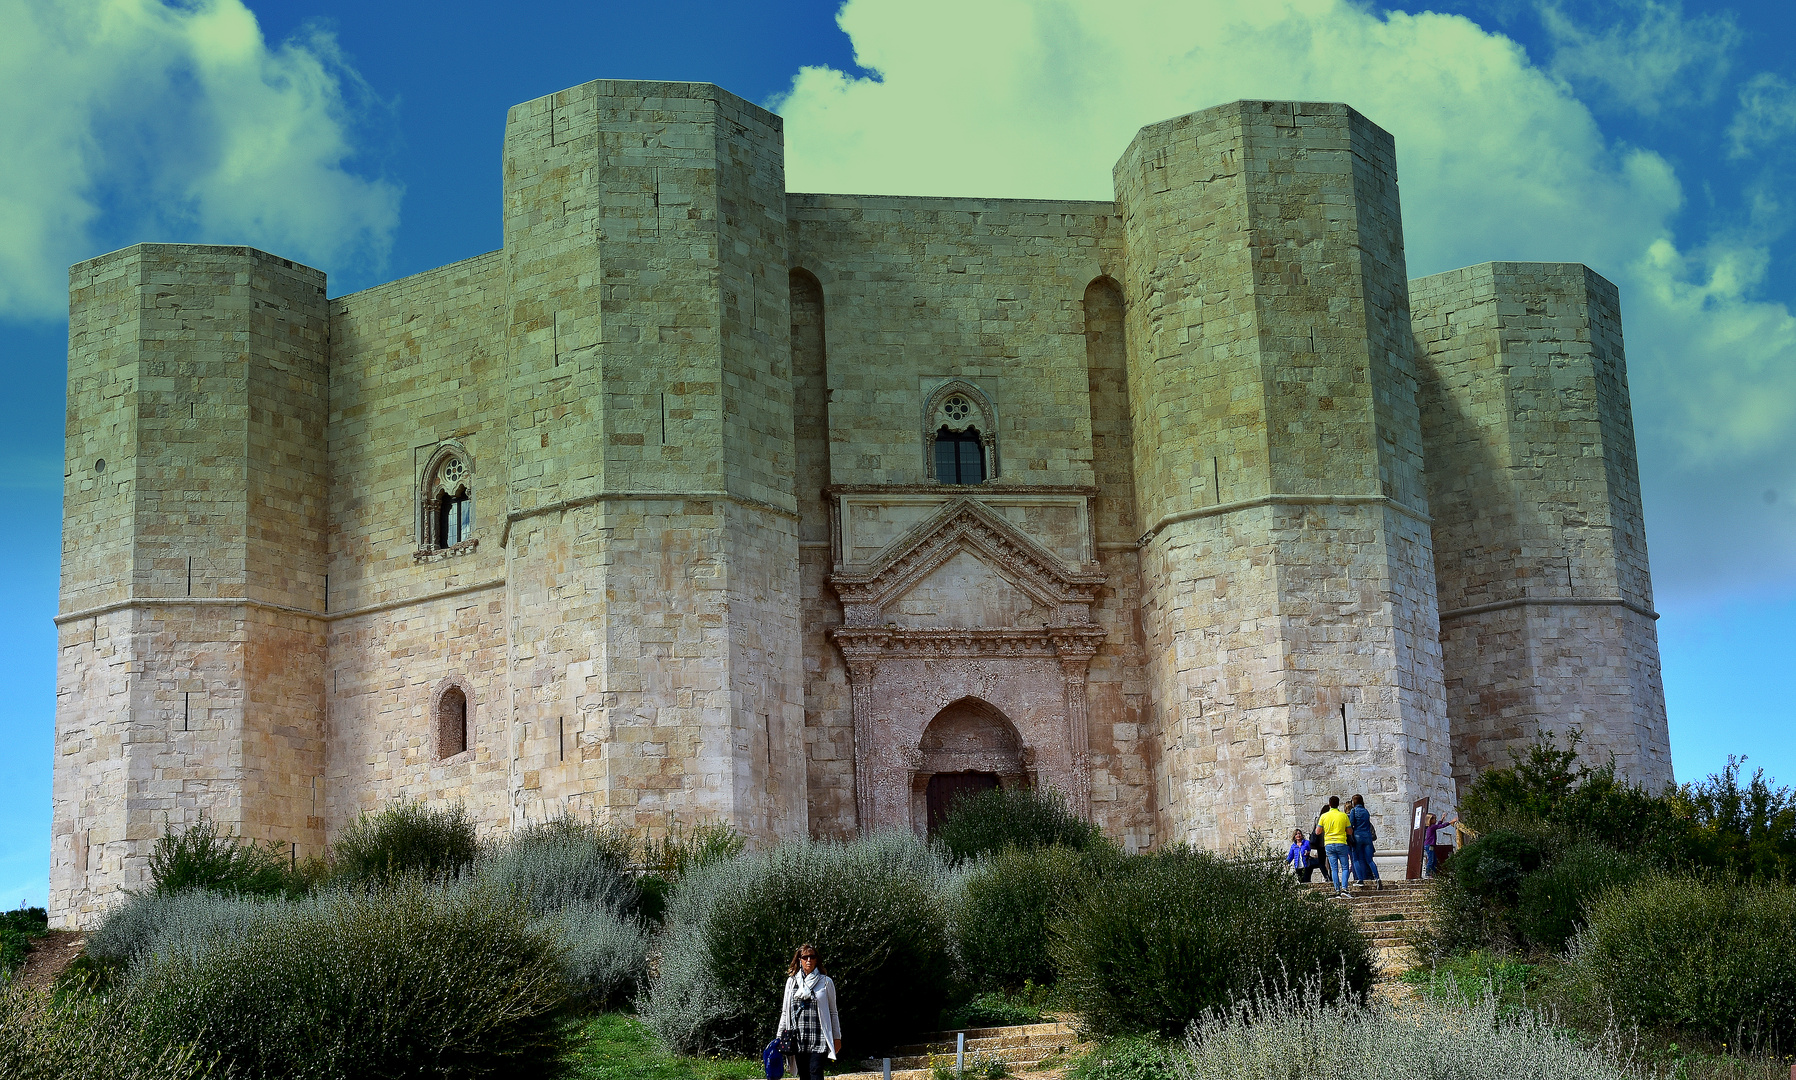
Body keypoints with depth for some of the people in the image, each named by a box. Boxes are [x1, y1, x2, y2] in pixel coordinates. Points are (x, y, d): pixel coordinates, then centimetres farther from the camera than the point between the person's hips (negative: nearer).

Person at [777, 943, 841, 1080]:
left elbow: (833, 1012, 9)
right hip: (799, 1037, 3)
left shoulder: (826, 982, 5)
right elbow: (785, 1011, 16)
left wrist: (837, 1037, 8)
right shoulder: (792, 981, 12)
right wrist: (780, 1037, 14)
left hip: (819, 1037, -3)